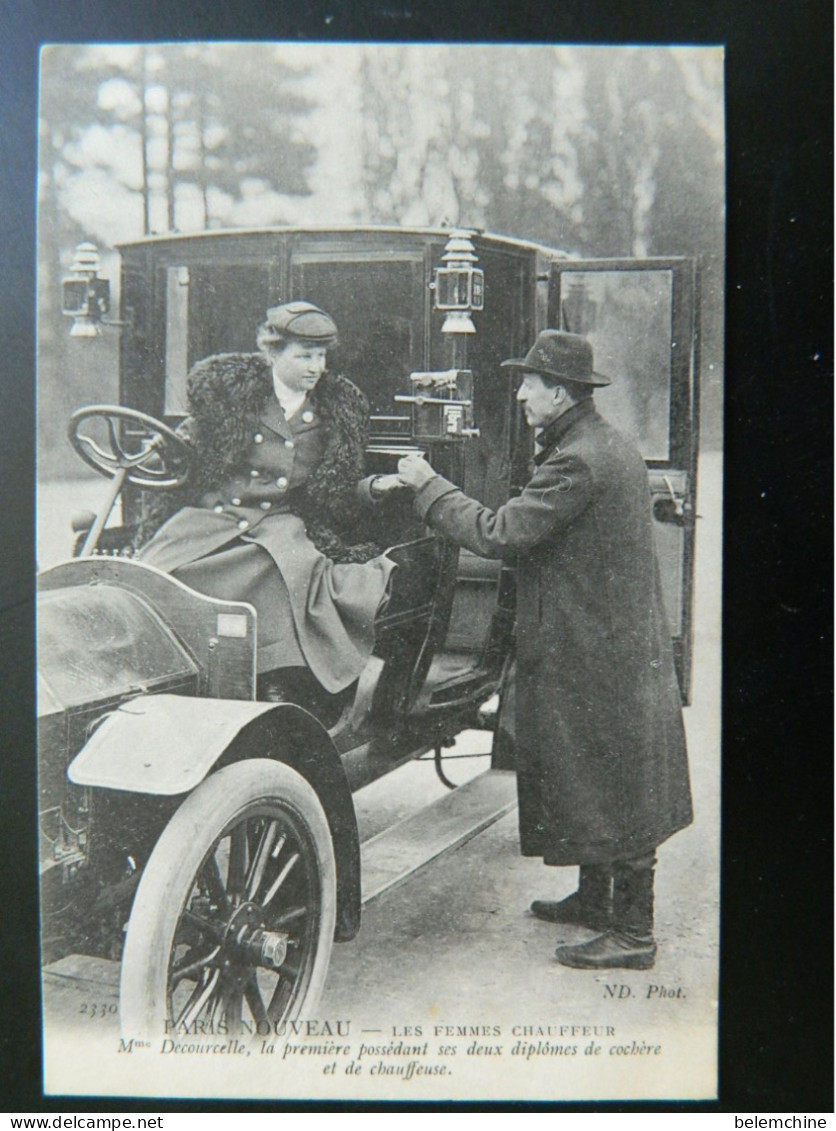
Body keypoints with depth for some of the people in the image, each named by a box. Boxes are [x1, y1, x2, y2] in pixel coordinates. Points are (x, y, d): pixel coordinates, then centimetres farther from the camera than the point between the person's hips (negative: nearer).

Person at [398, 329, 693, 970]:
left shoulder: (578, 461, -22)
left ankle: (632, 933, 9)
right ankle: (597, 898, 33)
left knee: (613, 787, -2)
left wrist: (428, 485, -14)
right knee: (607, 781, 19)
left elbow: (498, 535, -23)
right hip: (618, 646, 10)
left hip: (597, 657, -10)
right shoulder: (609, 448, 11)